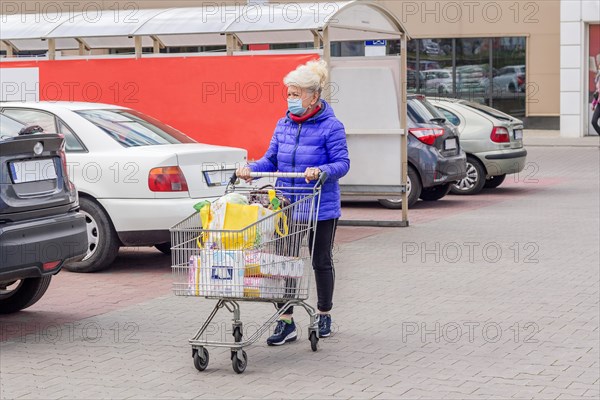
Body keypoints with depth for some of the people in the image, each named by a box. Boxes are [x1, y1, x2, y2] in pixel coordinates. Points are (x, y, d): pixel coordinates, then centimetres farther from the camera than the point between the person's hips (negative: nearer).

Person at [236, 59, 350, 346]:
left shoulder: (331, 126, -10)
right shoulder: (284, 124, 7)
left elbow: (342, 164, -13)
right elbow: (271, 159, 10)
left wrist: (320, 171, -31)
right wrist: (251, 169, -9)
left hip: (321, 207, -4)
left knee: (321, 262, 11)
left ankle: (324, 314, 29)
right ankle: (286, 322, 3)